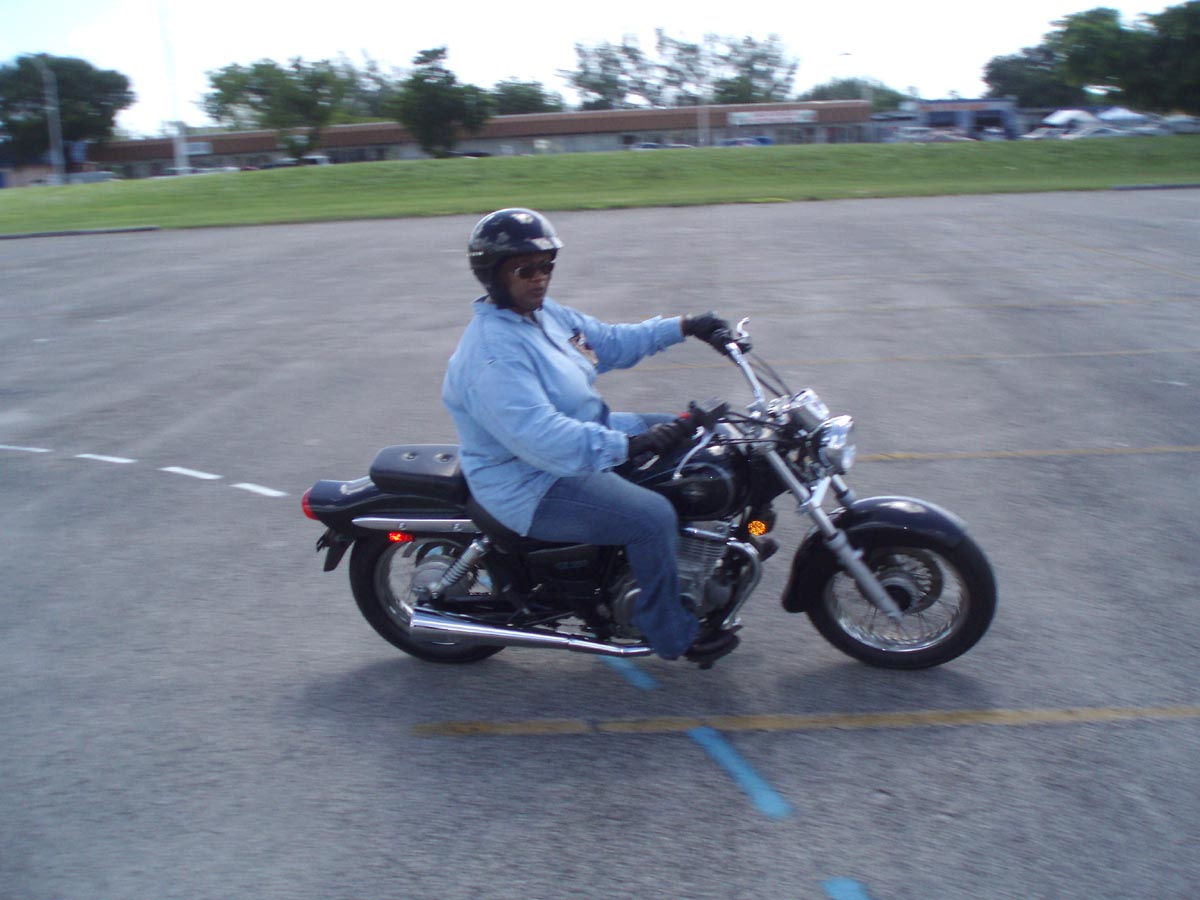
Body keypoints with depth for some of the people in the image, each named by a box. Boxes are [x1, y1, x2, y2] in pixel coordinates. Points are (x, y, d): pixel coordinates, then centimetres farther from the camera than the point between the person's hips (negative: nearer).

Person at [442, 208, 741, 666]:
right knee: (651, 517, -23)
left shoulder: (547, 315, 4)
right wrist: (630, 444, -42)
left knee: (684, 435, 14)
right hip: (535, 486, -11)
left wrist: (684, 327, 9)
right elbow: (541, 438, -38)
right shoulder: (491, 353, -28)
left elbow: (610, 341, 17)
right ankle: (673, 635, -2)